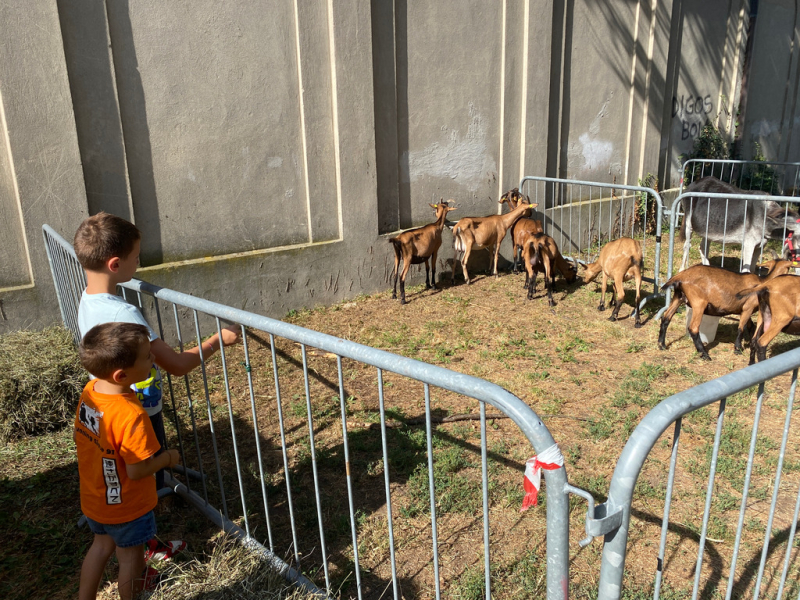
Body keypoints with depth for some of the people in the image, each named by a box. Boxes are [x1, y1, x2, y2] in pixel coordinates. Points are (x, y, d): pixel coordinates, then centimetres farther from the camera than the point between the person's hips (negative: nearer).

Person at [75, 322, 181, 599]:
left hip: (93, 499, 7)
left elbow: (83, 439, 3)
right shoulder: (130, 415, -36)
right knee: (131, 557, 18)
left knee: (102, 545, 29)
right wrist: (168, 458, -12)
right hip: (126, 506, -7)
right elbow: (137, 471, -28)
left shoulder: (90, 390, -13)